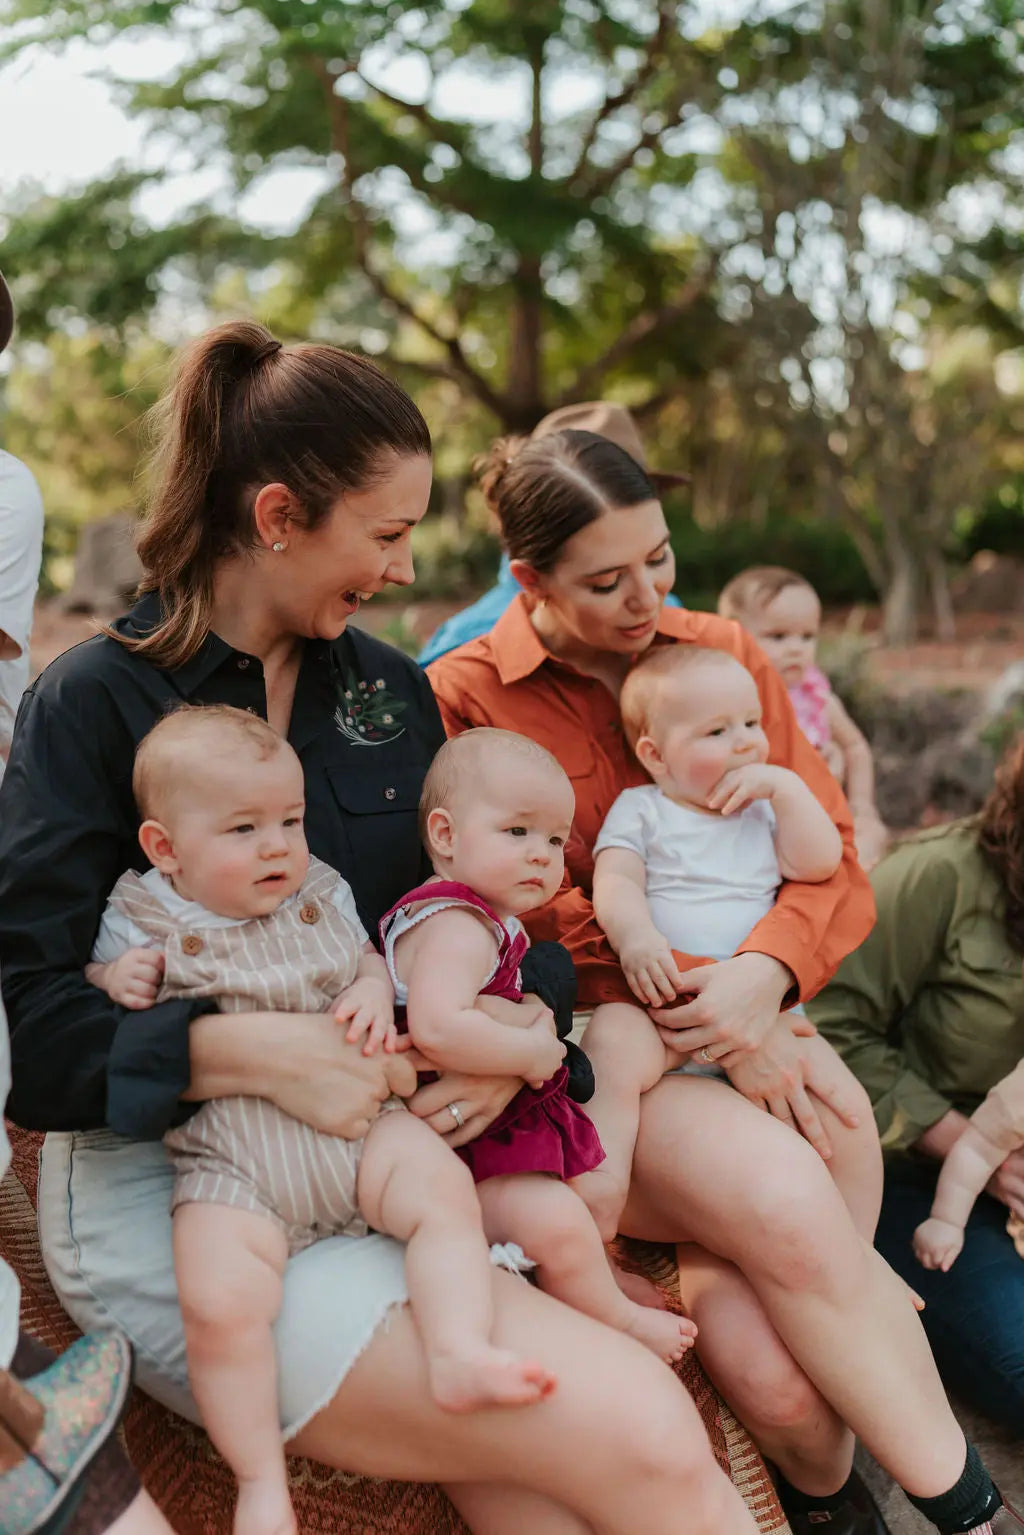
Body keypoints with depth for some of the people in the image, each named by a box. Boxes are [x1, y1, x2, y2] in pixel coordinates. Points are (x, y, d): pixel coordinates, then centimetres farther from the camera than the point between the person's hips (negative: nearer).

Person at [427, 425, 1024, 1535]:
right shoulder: (466, 697, -2)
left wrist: (764, 976, -17)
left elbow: (831, 857, 4)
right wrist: (701, 1008, -16)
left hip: (746, 1025, 3)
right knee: (780, 1199, -31)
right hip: (592, 1051, -3)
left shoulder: (723, 654, 9)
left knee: (766, 1361, -25)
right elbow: (528, 919, -6)